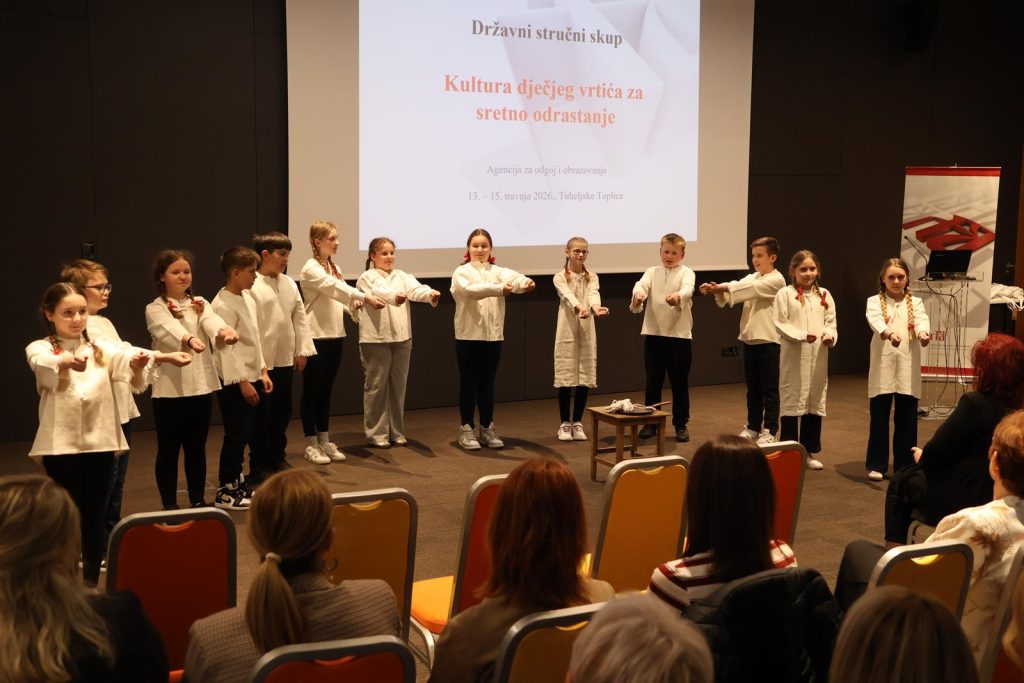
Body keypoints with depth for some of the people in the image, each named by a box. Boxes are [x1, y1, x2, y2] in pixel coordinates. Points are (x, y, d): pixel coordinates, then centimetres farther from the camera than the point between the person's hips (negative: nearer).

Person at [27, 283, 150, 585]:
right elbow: (44, 366, -25)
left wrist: (138, 366, -34)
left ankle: (91, 582, 20)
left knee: (96, 515, 8)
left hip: (100, 441, 3)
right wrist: (67, 362, -48)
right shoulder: (39, 349, 0)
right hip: (60, 444, -3)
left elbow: (135, 380, -9)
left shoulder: (101, 349, 7)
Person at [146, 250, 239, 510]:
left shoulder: (200, 304, 9)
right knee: (169, 449, 4)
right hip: (170, 388, -4)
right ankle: (169, 505, 14)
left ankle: (198, 501, 22)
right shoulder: (155, 309, -4)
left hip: (201, 385, 4)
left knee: (197, 447, 12)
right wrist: (190, 340, -48)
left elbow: (212, 320, -14)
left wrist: (225, 331, -38)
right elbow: (170, 330, -26)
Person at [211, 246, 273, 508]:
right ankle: (226, 491, 7)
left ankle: (239, 483, 26)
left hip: (252, 376, 9)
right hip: (234, 381, -9)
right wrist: (242, 381, -22)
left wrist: (262, 371, 15)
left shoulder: (247, 298, 10)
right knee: (236, 436, -3)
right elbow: (226, 347, -20)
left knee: (251, 433, 14)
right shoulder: (223, 305, -17)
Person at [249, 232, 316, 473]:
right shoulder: (251, 286, -13)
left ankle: (277, 457, 28)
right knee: (261, 412, 3)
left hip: (285, 359, 6)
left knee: (283, 410, 14)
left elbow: (300, 317, 11)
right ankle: (261, 462, 14)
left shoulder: (289, 283, 9)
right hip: (262, 361, -6)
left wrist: (302, 350, 6)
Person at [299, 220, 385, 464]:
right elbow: (335, 289, -25)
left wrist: (355, 305, -9)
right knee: (312, 391, 1)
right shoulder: (311, 269, -12)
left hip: (335, 336, 8)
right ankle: (311, 444, 7)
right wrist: (366, 297, -32)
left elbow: (339, 296, 13)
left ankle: (324, 441, 18)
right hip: (316, 337, -8)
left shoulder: (334, 268, 14)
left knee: (326, 390, 12)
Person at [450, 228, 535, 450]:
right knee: (469, 383, 3)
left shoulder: (497, 271, 6)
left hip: (493, 335, 3)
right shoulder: (461, 273, -3)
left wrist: (524, 282, -40)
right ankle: (466, 430, 11)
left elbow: (511, 277, -17)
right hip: (468, 335, -3)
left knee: (487, 383, 11)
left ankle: (487, 428, 19)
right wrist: (499, 288, -40)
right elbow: (471, 289, -25)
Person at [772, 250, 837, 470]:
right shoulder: (785, 294, -4)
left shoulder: (824, 295, 9)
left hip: (818, 357, 5)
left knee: (816, 402, 10)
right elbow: (780, 324, -9)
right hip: (794, 357, -4)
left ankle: (810, 451, 21)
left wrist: (830, 336, -13)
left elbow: (830, 322, 8)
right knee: (792, 402, 0)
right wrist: (802, 335, -21)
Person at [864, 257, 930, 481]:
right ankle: (876, 465, 12)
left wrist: (923, 333, -36)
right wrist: (890, 333, -41)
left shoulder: (915, 303, 10)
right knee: (879, 418, 1)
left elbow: (922, 320, -11)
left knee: (906, 419, 6)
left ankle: (905, 466, 16)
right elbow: (875, 320, -19)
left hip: (908, 369, 2)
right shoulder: (875, 302, 3)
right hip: (883, 369, -2)